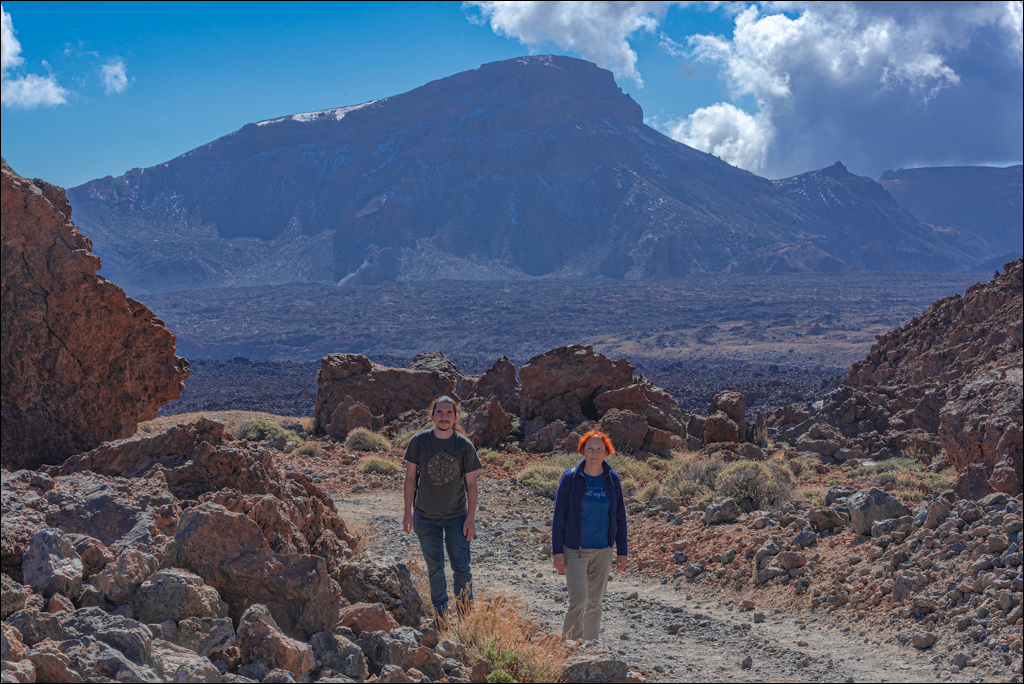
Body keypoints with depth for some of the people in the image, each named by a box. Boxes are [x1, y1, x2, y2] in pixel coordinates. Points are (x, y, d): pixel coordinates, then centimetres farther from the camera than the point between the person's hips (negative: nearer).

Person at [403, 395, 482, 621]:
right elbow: (410, 477, 1)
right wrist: (408, 512, -1)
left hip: (456, 516, -1)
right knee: (434, 569, 10)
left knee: (462, 568, -4)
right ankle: (441, 618, 24)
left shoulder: (464, 446, -8)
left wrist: (471, 518, -7)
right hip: (426, 517, 1)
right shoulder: (419, 441, -6)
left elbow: (471, 484, -3)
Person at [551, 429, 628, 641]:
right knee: (579, 601, -12)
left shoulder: (612, 479, 3)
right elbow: (559, 515, -4)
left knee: (595, 603, 10)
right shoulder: (571, 478, -6)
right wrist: (558, 551, -8)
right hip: (575, 550, -3)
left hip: (602, 552, 3)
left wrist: (622, 551, 7)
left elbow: (620, 516, 9)